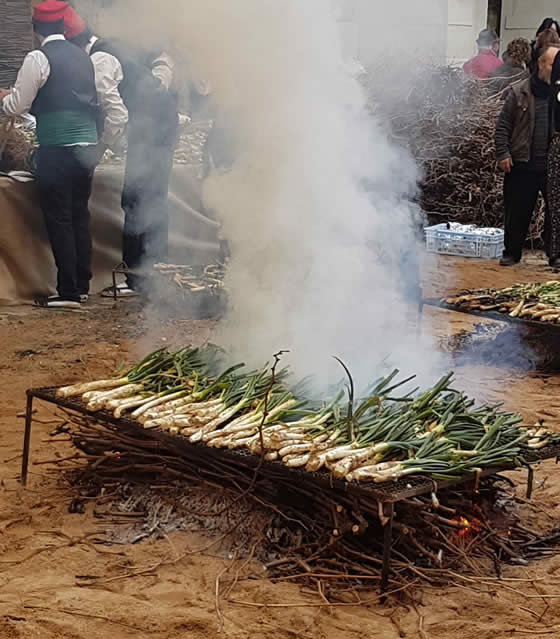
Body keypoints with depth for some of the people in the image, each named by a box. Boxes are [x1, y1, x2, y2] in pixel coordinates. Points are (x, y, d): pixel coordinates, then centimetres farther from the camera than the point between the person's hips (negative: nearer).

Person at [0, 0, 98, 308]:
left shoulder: (38, 58, -8)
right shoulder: (82, 57, 12)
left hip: (57, 149, -7)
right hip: (87, 146, 7)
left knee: (59, 219, -1)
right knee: (80, 216, 14)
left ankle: (68, 292, 0)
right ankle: (82, 286, 22)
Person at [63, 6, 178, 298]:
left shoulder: (98, 63, -15)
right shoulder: (114, 46, 15)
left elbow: (116, 113, -20)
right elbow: (163, 60, 24)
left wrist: (100, 144, -8)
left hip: (147, 129, -10)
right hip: (165, 119, 10)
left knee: (135, 202, -6)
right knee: (153, 200, 16)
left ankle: (136, 277, -3)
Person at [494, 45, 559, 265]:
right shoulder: (519, 93, 2)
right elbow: (503, 125, 2)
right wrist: (502, 153, -6)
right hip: (522, 165, -1)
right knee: (517, 212, 7)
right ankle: (512, 253, 20)